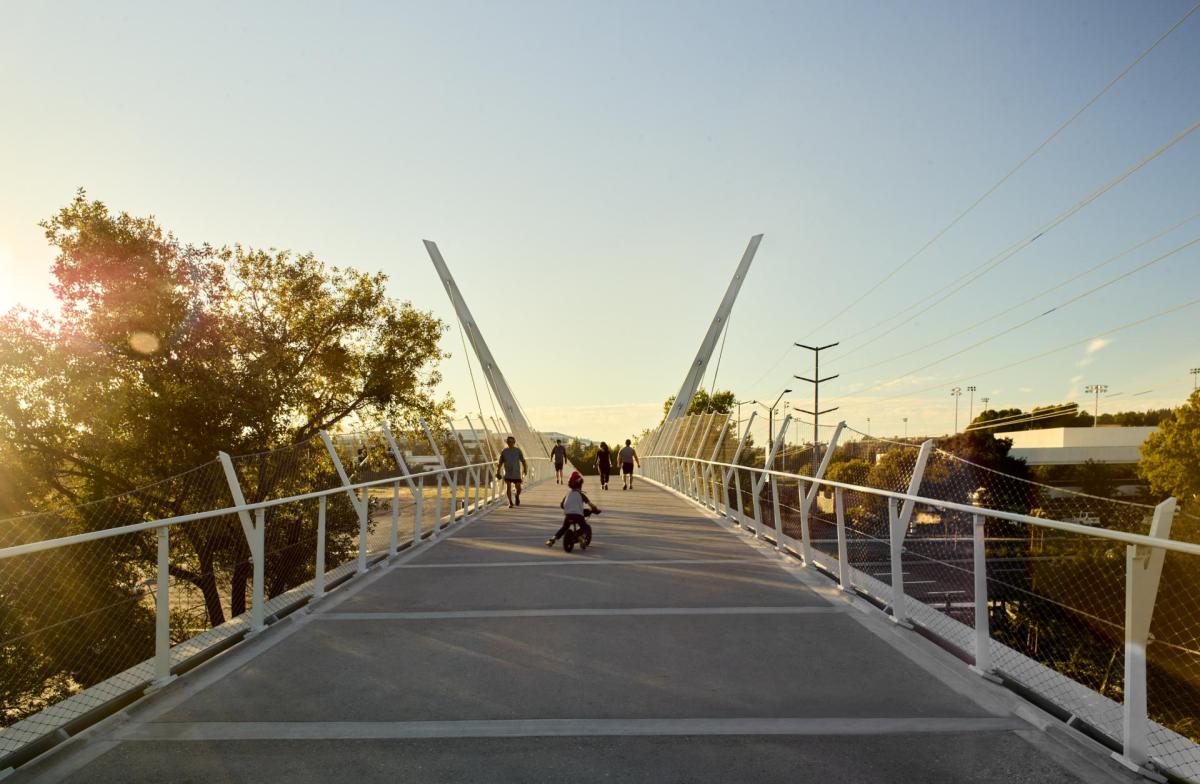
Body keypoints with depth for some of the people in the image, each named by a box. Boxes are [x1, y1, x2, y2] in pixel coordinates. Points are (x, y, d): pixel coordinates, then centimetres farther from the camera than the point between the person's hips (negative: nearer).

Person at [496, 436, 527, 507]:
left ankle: (517, 496, 33)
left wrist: (525, 470, -16)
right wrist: (498, 471, 0)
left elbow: (523, 461, -5)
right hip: (507, 472, 1)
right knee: (508, 487, -9)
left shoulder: (518, 451, -2)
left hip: (516, 472, -1)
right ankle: (510, 502, 4)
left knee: (518, 488, -1)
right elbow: (500, 462, 5)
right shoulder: (504, 451, 2)